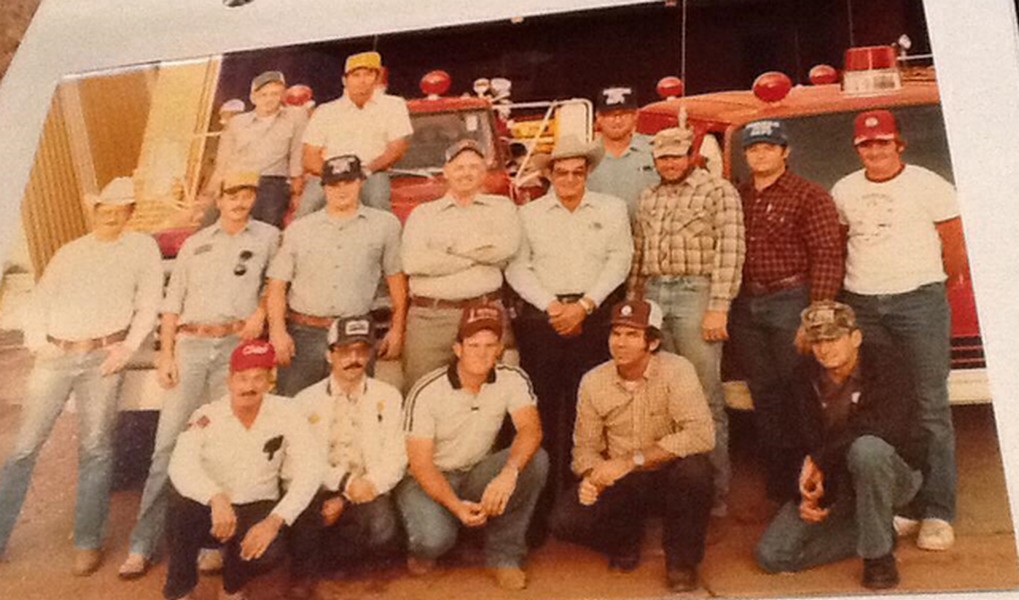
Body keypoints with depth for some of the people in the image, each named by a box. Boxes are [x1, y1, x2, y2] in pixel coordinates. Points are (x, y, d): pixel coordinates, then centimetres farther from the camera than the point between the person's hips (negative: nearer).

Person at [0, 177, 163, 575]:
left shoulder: (142, 248, 9)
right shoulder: (70, 252, 18)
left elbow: (148, 306, 3)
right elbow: (41, 299, 12)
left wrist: (128, 347, -8)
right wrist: (36, 342, -2)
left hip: (102, 357, -2)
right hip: (56, 356, 3)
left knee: (95, 449, -1)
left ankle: (88, 542, 7)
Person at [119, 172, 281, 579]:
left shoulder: (268, 238, 12)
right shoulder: (194, 244, 16)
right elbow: (172, 304, 12)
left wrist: (262, 311, -7)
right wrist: (165, 354, 3)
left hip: (236, 346, -1)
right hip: (190, 346, 2)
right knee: (167, 443, -3)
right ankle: (142, 545, 1)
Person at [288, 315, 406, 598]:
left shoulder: (388, 397, 7)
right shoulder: (306, 401, 7)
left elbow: (395, 460, -1)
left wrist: (345, 500, -12)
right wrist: (344, 482, -19)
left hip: (367, 494, 0)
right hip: (318, 491, 0)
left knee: (383, 533, -31)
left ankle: (320, 555, -2)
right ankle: (305, 571, -6)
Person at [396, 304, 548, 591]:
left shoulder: (513, 379, -10)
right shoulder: (427, 392, -19)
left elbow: (531, 429, -26)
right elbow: (421, 464, -19)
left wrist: (509, 472, -46)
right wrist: (456, 506, -35)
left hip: (476, 475, 4)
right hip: (428, 479, -3)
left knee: (536, 460, -24)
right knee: (434, 538, -34)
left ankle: (504, 553, -9)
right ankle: (425, 547, 7)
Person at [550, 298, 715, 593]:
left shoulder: (676, 371, -18)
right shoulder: (593, 381, -5)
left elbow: (701, 435, -30)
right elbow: (585, 445, 2)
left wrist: (631, 460, -34)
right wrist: (590, 476, -22)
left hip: (669, 477, -2)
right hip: (621, 484, 3)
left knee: (694, 467, -36)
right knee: (565, 521, -21)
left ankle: (682, 559, -8)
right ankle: (625, 541, 14)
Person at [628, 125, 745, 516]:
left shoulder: (718, 191, -1)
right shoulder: (649, 199, 18)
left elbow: (730, 252, -8)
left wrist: (718, 308, -15)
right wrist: (632, 303, 14)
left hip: (696, 294, -5)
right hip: (653, 296, 6)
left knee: (704, 397, -3)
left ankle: (716, 490, 5)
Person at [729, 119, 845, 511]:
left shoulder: (809, 196, -2)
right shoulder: (737, 198, 13)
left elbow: (827, 256, -9)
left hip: (790, 302, -5)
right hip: (745, 307, 5)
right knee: (764, 399, 10)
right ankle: (778, 491, 21)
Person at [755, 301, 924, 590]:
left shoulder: (887, 364, -14)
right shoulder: (808, 381, 0)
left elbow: (888, 426, -29)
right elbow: (807, 446, 0)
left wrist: (822, 458, -25)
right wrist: (808, 493, -17)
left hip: (890, 475, -4)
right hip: (833, 484, 5)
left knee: (866, 448, -41)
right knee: (771, 555, -10)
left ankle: (878, 553, -19)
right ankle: (875, 533, 8)